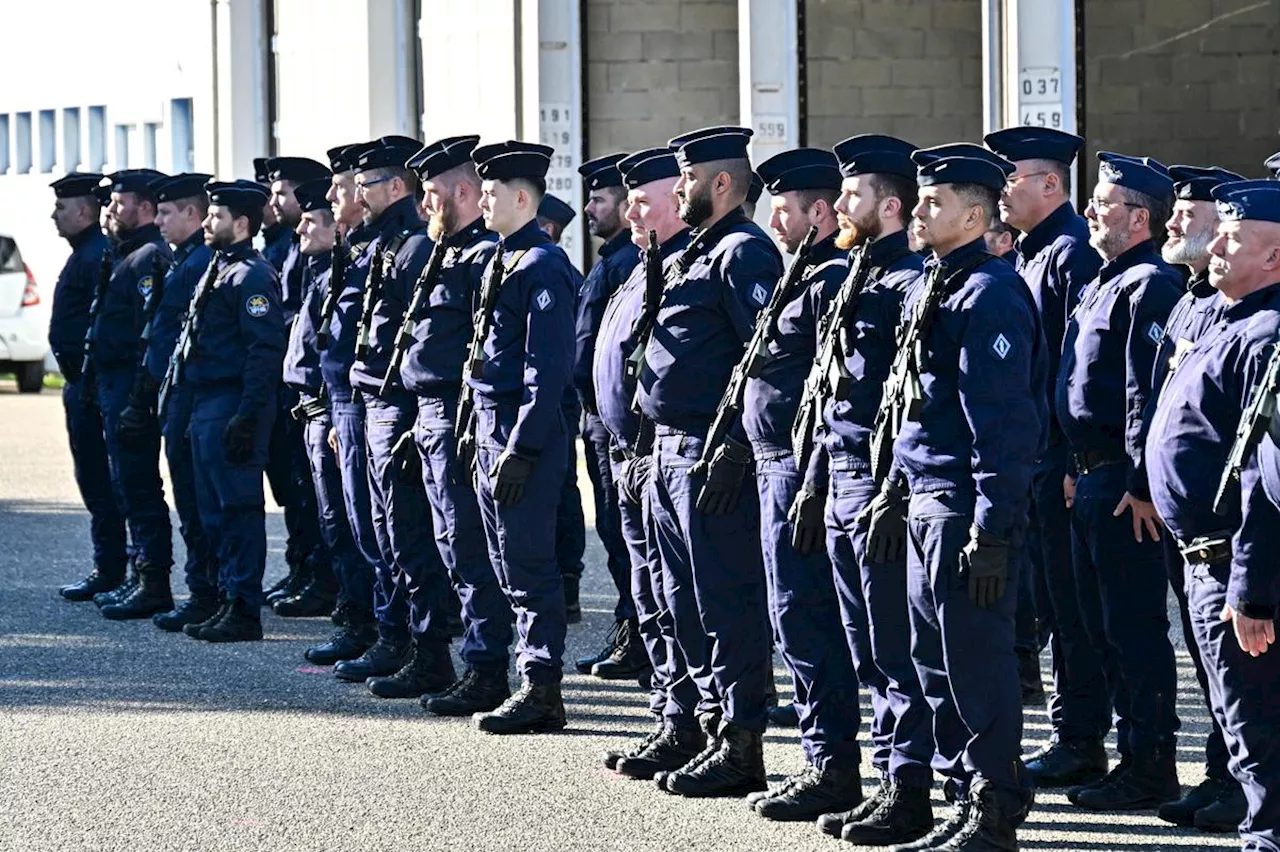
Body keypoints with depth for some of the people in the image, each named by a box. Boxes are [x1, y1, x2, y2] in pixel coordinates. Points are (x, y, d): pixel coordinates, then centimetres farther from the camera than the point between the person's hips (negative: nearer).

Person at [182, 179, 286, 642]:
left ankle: (244, 611, -4)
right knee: (215, 510, 13)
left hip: (232, 405, -10)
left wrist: (247, 416, -24)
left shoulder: (253, 276, -13)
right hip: (206, 404, 10)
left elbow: (266, 349, -20)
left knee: (239, 508, -6)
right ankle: (229, 599, 20)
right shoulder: (219, 270, 18)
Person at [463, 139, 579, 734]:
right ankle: (534, 678, 18)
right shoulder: (501, 261, 16)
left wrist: (521, 448, -21)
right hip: (491, 431, 10)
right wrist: (479, 433, 18)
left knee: (529, 565, -6)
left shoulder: (543, 267, -14)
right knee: (509, 566, 12)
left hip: (525, 434, -10)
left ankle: (540, 691, -3)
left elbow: (547, 368, -19)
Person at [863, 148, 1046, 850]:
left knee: (977, 661, -4)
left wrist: (993, 531, -22)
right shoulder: (927, 290, 15)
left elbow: (1004, 423, -20)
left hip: (967, 506, -10)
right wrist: (893, 494, 22)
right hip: (925, 502, 10)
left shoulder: (988, 294, -15)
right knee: (935, 660, 14)